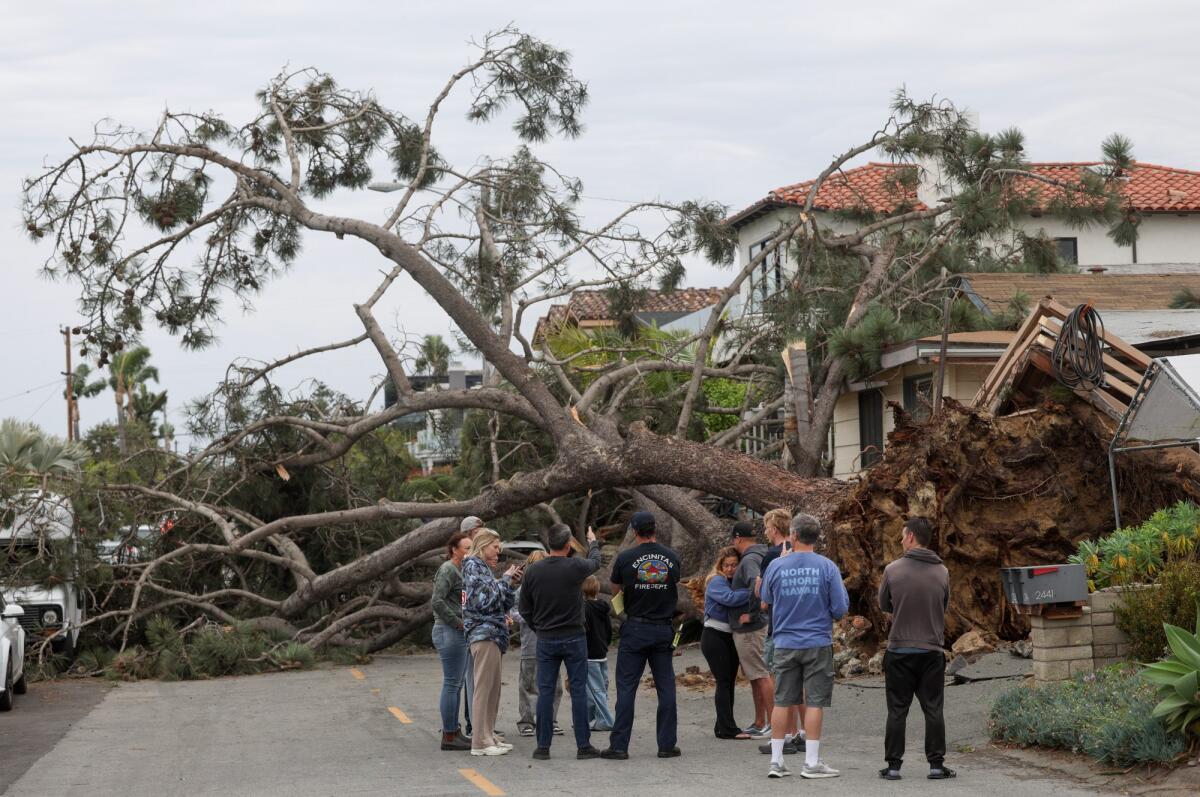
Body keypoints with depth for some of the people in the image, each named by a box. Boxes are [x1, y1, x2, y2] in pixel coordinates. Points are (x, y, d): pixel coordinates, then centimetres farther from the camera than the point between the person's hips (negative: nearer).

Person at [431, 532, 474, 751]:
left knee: (456, 683, 13)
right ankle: (449, 736, -4)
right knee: (452, 683, -7)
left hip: (459, 633, 10)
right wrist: (458, 622, -18)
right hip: (450, 632, -10)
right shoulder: (448, 570, -12)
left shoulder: (460, 570, 18)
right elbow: (437, 601, -21)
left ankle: (453, 732, 18)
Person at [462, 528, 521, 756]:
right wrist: (505, 580, -7)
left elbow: (505, 604, 22)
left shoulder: (485, 568, 21)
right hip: (484, 633, -9)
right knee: (483, 687, -10)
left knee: (493, 689, 10)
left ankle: (488, 737, 14)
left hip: (493, 634, 9)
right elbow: (483, 599, -17)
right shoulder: (472, 566, -5)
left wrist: (512, 584, 8)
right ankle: (480, 742, -11)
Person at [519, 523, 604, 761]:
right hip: (574, 639, -2)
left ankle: (543, 746, 6)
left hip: (545, 640, 2)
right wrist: (593, 543, 34)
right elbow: (595, 562, 13)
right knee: (578, 691, 3)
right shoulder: (575, 567, -12)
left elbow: (525, 609, 3)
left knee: (545, 692, 5)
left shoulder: (533, 571, -4)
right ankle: (583, 745, 5)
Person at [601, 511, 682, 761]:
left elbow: (615, 590, 7)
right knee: (666, 687, 7)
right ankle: (667, 744, 7)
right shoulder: (671, 557, 0)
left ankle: (619, 745, -1)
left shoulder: (625, 558, -8)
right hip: (663, 628, 2)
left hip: (635, 629, -2)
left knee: (626, 687, 1)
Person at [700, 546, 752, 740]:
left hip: (729, 638, 8)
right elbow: (729, 598, -30)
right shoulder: (716, 582, -12)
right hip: (714, 636, -8)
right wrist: (753, 593, -33)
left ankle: (723, 727, 15)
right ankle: (728, 729, -12)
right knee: (724, 682, -11)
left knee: (729, 682, 9)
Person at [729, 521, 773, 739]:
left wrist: (751, 614, -25)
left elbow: (757, 584, -35)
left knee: (762, 675, -7)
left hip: (750, 629, -10)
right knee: (755, 676, 15)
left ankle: (773, 723, -5)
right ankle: (759, 724, 22)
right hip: (748, 630, 10)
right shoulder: (762, 556, 14)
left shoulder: (749, 560, -17)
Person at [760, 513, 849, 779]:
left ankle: (776, 760, 10)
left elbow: (767, 600, 13)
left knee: (782, 701, 8)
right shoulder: (827, 567, -7)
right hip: (818, 644, -2)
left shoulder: (776, 566, -2)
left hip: (785, 644, 2)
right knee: (815, 702, 2)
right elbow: (841, 608, -7)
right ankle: (812, 762, 2)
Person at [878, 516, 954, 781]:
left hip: (899, 650, -1)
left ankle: (893, 765, 6)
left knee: (897, 710, 5)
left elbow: (883, 604, 4)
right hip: (932, 650, 1)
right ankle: (936, 764, 8)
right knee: (933, 709, 8)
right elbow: (945, 607, 9)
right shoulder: (942, 572, -2)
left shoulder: (893, 570, -9)